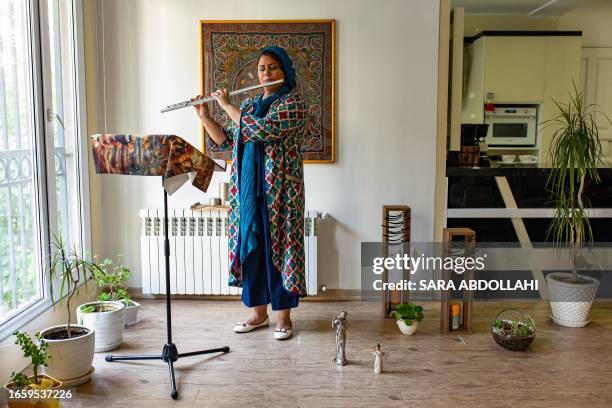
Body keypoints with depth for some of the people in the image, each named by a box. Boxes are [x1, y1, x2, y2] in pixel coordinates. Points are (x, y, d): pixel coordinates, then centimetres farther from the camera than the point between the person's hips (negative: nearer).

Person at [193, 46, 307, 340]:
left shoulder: (292, 103, -6)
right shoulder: (248, 105, 15)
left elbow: (263, 130, -21)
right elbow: (225, 142, 15)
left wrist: (226, 105, -11)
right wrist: (204, 116, 3)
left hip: (279, 189, -6)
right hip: (247, 189, 6)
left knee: (279, 246, -1)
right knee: (250, 246, 9)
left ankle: (284, 316, 12)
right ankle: (258, 312, 22)